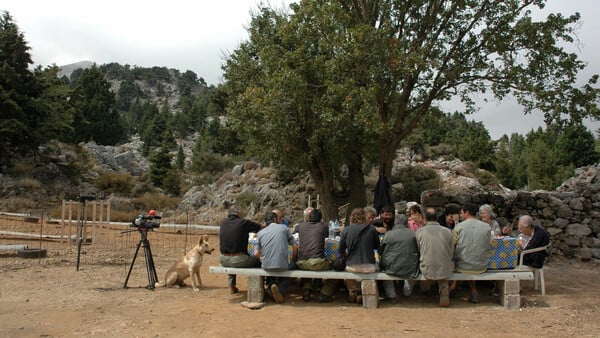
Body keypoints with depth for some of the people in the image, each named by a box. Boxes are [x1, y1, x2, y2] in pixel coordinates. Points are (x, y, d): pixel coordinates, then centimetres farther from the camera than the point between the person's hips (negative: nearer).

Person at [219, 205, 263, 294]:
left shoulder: (223, 223, 7)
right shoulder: (244, 223, -9)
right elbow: (262, 228, -1)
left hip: (223, 260, 6)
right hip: (239, 260, -6)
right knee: (258, 260, 16)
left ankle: (232, 286, 39)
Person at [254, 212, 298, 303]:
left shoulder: (261, 232, 12)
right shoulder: (284, 227, 8)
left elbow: (256, 253, 4)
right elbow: (295, 246, 7)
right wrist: (292, 261, 22)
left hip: (266, 266, 4)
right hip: (282, 266, -4)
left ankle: (270, 284, 6)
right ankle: (280, 290, -1)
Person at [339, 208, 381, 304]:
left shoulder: (346, 230, -3)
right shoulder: (372, 229, -4)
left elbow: (341, 251, 3)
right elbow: (377, 246, 12)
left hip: (352, 267, 1)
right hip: (369, 267, -1)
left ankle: (353, 292, 24)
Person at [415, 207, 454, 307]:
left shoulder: (419, 232, -6)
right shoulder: (447, 231, -4)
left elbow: (418, 252, 5)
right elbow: (452, 252, 5)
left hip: (427, 271, -1)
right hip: (446, 272, 1)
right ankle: (444, 287, 14)